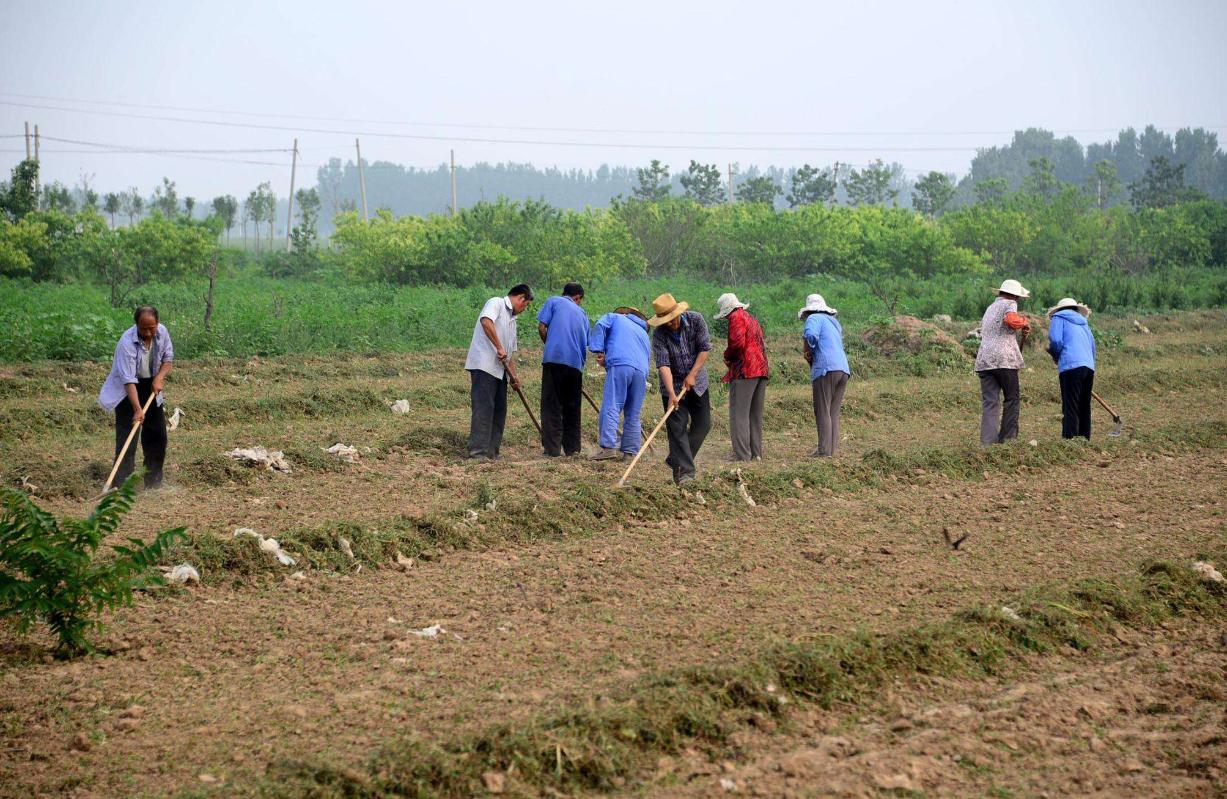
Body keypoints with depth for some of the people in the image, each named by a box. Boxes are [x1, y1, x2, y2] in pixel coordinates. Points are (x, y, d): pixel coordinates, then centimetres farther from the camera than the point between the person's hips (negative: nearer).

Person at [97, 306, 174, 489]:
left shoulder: (162, 332, -12)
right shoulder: (127, 343, -30)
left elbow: (168, 359, 4)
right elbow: (128, 380, -35)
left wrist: (159, 377, -16)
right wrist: (137, 410, -42)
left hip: (151, 387, 6)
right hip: (127, 390, -6)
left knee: (157, 435, 8)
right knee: (126, 435, -14)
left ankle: (153, 483, 19)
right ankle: (121, 485, -15)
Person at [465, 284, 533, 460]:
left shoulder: (512, 318, 26)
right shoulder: (496, 303, -1)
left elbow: (511, 351, 28)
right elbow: (486, 321, -23)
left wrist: (513, 375, 18)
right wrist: (499, 348, -21)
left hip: (499, 370, 10)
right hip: (484, 365, -10)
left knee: (499, 409, 7)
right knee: (483, 408, -13)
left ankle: (491, 452, 12)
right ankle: (478, 451, -16)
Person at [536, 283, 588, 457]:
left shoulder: (553, 301, 12)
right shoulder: (582, 313, 23)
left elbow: (542, 327, 0)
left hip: (554, 358, -3)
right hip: (576, 363, 3)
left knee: (551, 405, 0)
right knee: (572, 407, 14)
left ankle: (552, 447, -6)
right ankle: (572, 448, 15)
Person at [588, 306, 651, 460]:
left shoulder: (614, 317, 24)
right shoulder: (644, 333, 37)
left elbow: (599, 327, 4)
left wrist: (598, 351, 1)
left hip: (619, 364, -5)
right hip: (641, 370, 5)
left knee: (611, 407, -11)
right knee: (633, 414, 10)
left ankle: (608, 446, -22)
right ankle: (629, 451, 7)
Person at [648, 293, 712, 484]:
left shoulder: (695, 320, -14)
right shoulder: (659, 334, -20)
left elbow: (705, 348, -9)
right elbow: (663, 365, -28)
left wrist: (692, 374, -16)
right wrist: (672, 394, -37)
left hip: (697, 382, 3)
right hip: (673, 385, -3)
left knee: (703, 424, 5)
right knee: (677, 428, -11)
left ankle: (676, 460, 19)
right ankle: (684, 470, -12)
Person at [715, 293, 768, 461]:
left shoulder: (736, 317, -5)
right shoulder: (752, 319, 24)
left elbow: (737, 342, -19)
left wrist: (727, 356, -1)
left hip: (744, 371, -9)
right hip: (761, 371, 9)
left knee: (739, 414, -8)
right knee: (755, 415, 14)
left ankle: (742, 455, -14)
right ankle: (756, 453, 14)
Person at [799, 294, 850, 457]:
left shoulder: (814, 319, 2)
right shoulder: (835, 322, 26)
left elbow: (810, 335, -17)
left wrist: (808, 351, 2)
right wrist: (811, 354, 16)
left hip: (825, 369, -7)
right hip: (844, 370, 7)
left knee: (822, 412, -8)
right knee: (833, 413, 9)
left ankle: (824, 450, -14)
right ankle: (831, 449, 6)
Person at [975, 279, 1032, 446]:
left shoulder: (990, 308, 26)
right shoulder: (1009, 304, 1)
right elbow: (1011, 320, -20)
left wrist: (1019, 332, 37)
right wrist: (1024, 321, 0)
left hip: (984, 361, 6)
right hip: (1003, 359, -6)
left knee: (989, 403, -1)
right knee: (1012, 399, 8)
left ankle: (987, 442, -11)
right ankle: (1007, 438, 6)